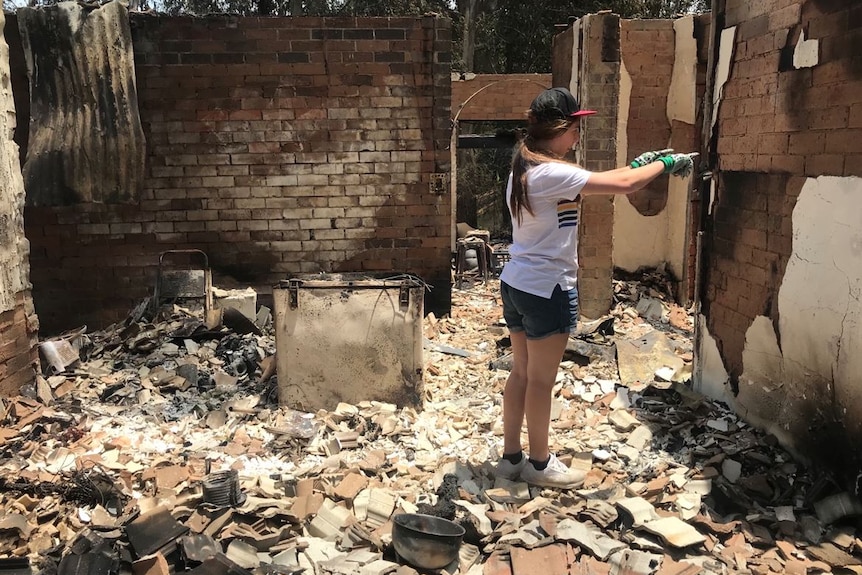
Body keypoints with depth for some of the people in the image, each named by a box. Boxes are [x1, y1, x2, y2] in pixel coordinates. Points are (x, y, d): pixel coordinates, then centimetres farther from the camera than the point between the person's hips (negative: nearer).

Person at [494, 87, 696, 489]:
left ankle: (511, 456, 28)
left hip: (516, 284, 9)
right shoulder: (551, 173, -21)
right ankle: (539, 463, 23)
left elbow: (593, 183, 17)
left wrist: (638, 164, 14)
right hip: (547, 289, -9)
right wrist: (665, 164, -5)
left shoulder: (524, 168, 8)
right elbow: (623, 186, -22)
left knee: (521, 372, 16)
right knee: (541, 380, 6)